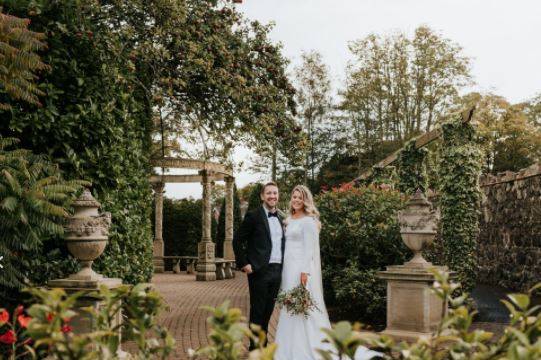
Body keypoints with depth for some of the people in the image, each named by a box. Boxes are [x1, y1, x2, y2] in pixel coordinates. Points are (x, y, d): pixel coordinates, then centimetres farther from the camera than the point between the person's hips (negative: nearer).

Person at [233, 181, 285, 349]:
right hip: (259, 271, -6)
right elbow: (237, 241, -6)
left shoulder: (280, 218, 13)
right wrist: (244, 264, -10)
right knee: (257, 311, 1)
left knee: (268, 310, 12)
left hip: (277, 271, 6)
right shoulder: (254, 216, -6)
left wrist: (281, 265, 11)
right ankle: (255, 348, 10)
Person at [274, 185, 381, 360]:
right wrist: (283, 271, 13)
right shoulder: (289, 220, 15)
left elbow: (309, 248, -14)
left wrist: (305, 271, -21)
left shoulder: (308, 220, -8)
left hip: (301, 267, -8)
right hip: (288, 267, 8)